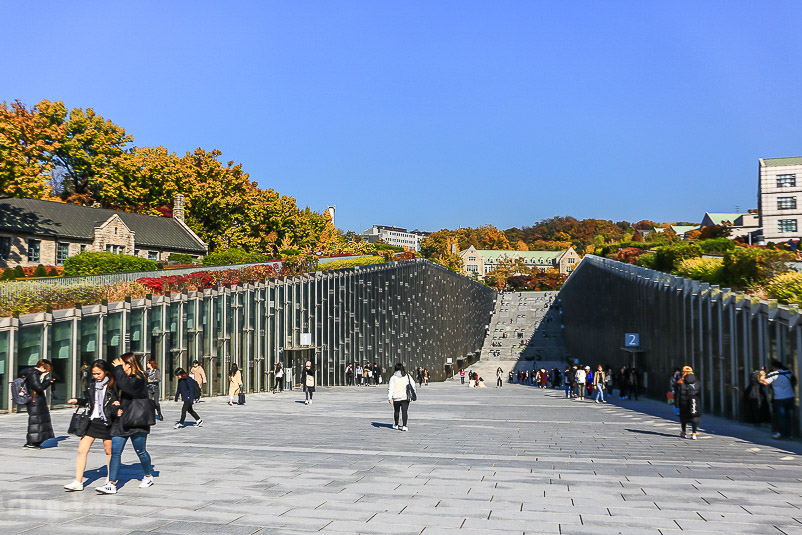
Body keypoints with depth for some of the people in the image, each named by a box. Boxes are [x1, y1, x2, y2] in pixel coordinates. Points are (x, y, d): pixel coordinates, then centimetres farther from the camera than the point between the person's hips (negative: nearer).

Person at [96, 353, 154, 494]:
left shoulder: (139, 379, -11)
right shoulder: (119, 378, 12)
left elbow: (126, 385, -31)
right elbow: (114, 395, 20)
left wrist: (118, 368, -20)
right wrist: (115, 407, -1)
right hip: (120, 421, 7)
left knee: (141, 451, 6)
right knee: (115, 452, -3)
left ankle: (148, 476, 29)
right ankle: (112, 484, -3)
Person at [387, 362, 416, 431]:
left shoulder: (393, 377, -5)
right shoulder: (407, 376, 1)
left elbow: (390, 388, -8)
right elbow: (413, 385, 6)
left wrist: (389, 398, -8)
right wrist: (414, 391, 23)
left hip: (396, 398, 0)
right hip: (405, 397, 0)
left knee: (396, 411, 17)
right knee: (404, 411, -1)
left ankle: (395, 425, 30)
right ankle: (404, 426, -10)